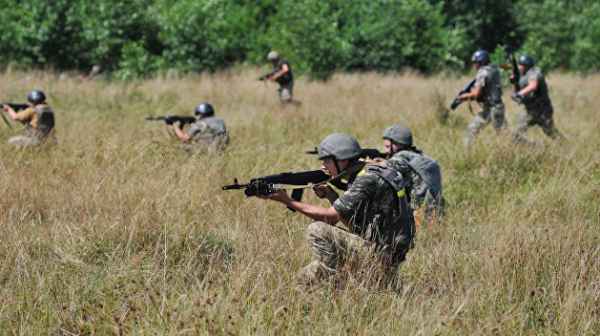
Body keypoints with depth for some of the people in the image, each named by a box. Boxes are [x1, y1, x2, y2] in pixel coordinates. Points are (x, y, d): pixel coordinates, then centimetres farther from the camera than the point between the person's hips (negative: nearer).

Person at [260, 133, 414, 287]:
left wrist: (288, 201, -11)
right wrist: (330, 194, 0)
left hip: (379, 256, -10)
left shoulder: (367, 180, -18)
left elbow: (330, 216, -16)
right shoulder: (363, 175, 12)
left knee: (317, 230, -15)